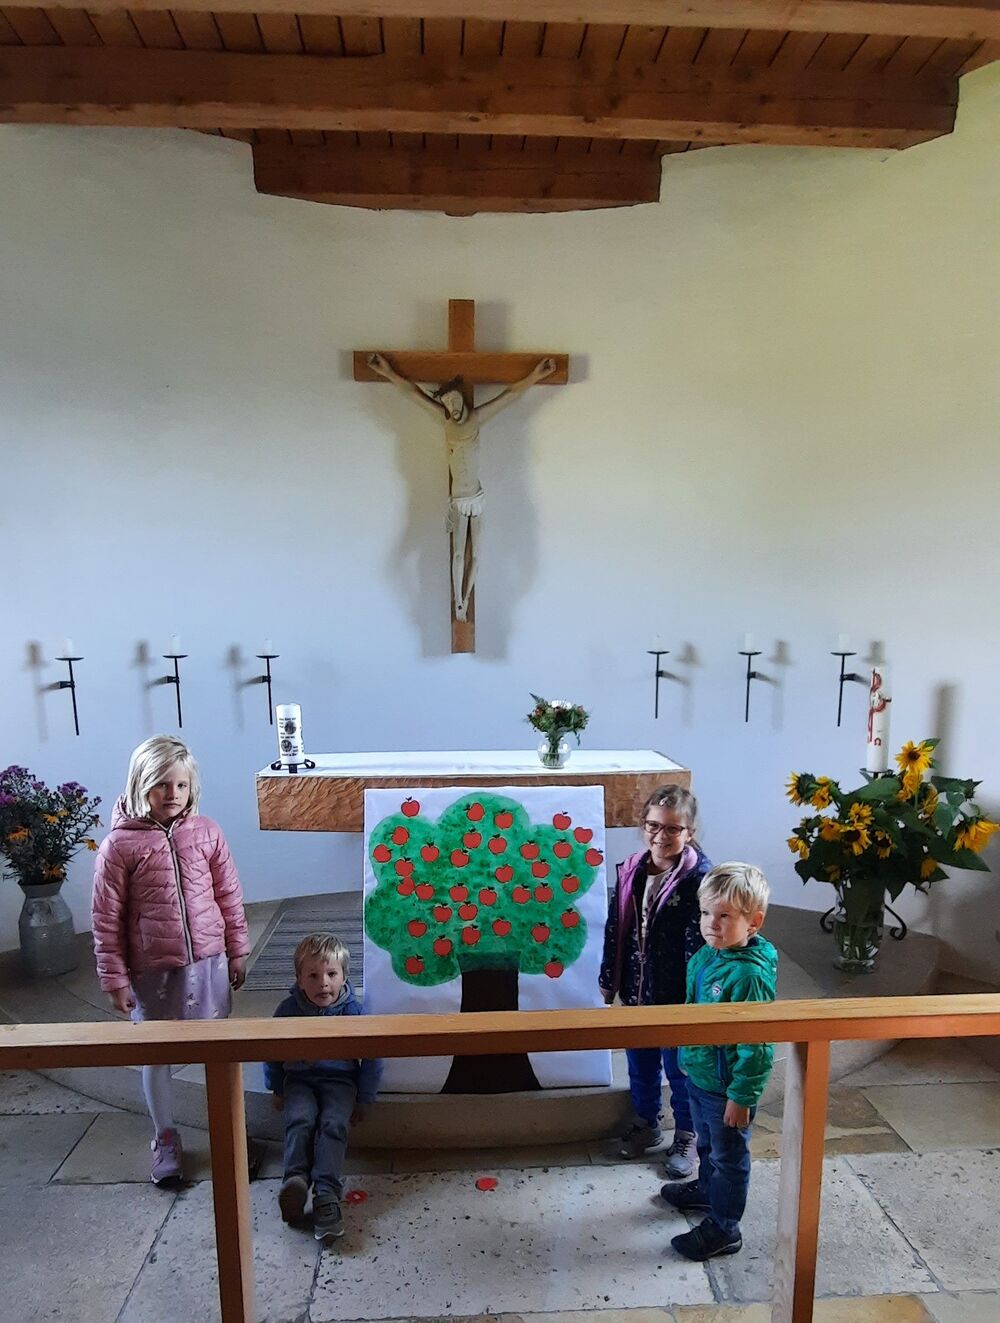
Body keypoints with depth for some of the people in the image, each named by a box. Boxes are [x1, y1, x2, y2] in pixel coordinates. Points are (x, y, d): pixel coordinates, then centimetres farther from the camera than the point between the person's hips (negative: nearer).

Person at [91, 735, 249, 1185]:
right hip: (152, 969, -1)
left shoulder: (206, 832, -5)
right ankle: (166, 1140, 36)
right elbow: (106, 918, -6)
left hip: (208, 961, 2)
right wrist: (114, 977, -4)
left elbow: (229, 896, 3)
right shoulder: (119, 844, -11)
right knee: (155, 1055, 15)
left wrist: (238, 952, 6)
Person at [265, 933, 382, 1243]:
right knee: (300, 1118, -29)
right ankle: (295, 1178, -36)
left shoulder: (353, 1011, -11)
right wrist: (277, 1090, 14)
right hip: (299, 1079, 2)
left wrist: (363, 1099, 2)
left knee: (333, 1124, -26)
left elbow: (372, 1058, -1)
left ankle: (327, 1196, -32)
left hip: (339, 1080, -2)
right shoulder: (289, 1009, -8)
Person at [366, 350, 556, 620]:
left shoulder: (476, 417, -2)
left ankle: (464, 600, 17)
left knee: (475, 554, 3)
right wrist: (389, 373, 0)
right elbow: (414, 392, 1)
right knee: (458, 553, -11)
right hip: (458, 501, 0)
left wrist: (535, 375, -5)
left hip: (478, 498, 1)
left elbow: (510, 394, -1)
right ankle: (459, 604, -2)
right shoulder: (446, 419, 0)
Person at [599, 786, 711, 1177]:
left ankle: (686, 1136, 38)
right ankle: (646, 1123, 45)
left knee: (680, 1068, 15)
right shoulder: (631, 871, -4)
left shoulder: (698, 879, -21)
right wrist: (609, 981, 9)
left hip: (678, 996, -5)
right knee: (639, 1062, 22)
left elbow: (700, 946, -19)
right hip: (636, 989, 5)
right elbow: (615, 929, 4)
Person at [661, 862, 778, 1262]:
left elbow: (756, 1045, -26)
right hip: (699, 1074, 8)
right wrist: (688, 1059, 19)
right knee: (707, 1145, 30)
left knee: (728, 1156, 14)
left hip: (727, 1086, -8)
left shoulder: (750, 974, -31)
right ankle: (706, 1191, 53)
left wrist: (741, 1097, -20)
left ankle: (723, 1228, 33)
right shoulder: (706, 955, -4)